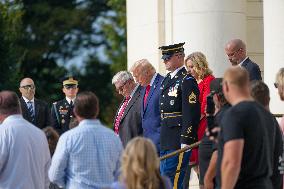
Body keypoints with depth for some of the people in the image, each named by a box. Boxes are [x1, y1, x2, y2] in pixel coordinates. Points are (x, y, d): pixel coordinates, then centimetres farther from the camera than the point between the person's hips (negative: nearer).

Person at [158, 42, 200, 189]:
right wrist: (162, 139, 17)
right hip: (165, 141, 9)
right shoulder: (167, 80, 17)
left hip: (178, 142, -9)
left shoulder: (187, 81, -11)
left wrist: (185, 143, -19)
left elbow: (191, 114, -16)